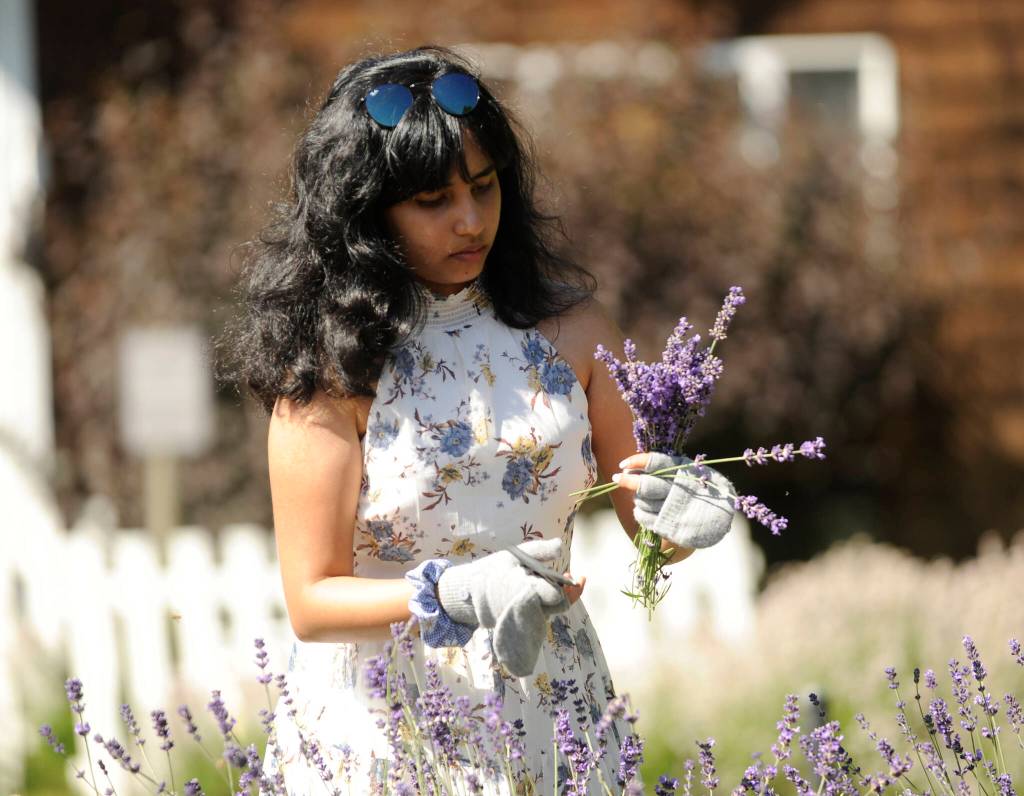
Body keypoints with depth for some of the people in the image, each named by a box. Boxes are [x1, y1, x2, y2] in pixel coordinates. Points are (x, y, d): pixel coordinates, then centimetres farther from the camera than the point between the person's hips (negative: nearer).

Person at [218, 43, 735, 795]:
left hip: (551, 731, 3)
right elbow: (311, 602, -13)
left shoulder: (568, 325, -1)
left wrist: (672, 511, -17)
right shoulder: (333, 364, -11)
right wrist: (459, 594, -27)